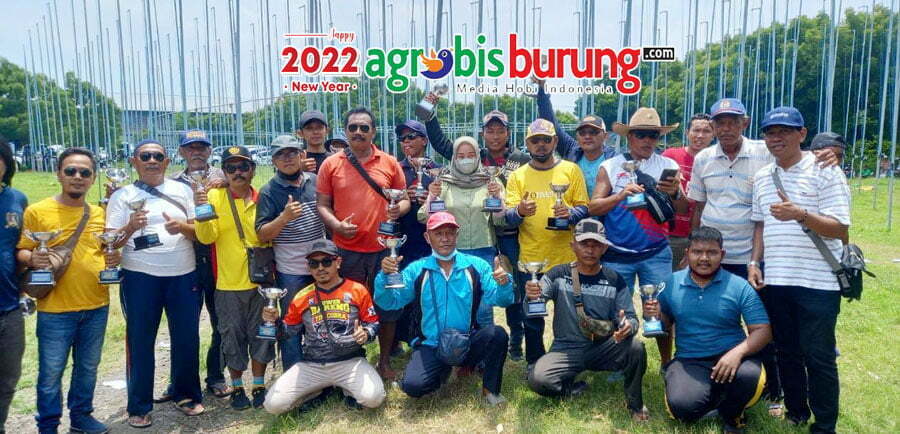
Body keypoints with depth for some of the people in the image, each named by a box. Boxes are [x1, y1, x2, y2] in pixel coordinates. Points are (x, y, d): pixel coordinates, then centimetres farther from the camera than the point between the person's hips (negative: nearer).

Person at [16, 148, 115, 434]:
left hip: (97, 306, 4)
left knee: (88, 367, 17)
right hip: (55, 310, -4)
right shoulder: (37, 211, -5)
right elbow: (21, 252, -4)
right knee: (51, 372, 5)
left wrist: (113, 259, -3)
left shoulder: (99, 213, 7)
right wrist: (32, 258, -25)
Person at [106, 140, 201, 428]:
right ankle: (139, 407, 18)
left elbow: (199, 232, 5)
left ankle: (186, 395, 25)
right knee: (140, 340, 5)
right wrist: (130, 227, -20)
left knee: (187, 338, 8)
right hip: (140, 278, -1)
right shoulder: (122, 196, 3)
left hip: (184, 276, 2)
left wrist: (182, 226, -16)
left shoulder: (182, 190, 9)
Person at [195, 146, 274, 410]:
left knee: (260, 334, 10)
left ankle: (259, 386, 25)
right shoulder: (214, 197, -3)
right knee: (232, 336, 9)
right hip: (228, 283, -1)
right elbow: (206, 237, -12)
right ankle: (237, 387, 26)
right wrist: (201, 210, -28)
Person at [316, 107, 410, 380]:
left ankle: (385, 362, 27)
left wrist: (398, 209, -13)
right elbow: (322, 204, 4)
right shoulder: (331, 165, 3)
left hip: (383, 247, 1)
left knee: (387, 305, 10)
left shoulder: (390, 163, 5)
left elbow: (404, 199, 10)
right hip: (346, 249, -1)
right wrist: (336, 225, -15)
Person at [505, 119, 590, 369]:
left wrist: (569, 213, -21)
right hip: (530, 259, 0)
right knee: (532, 318, 10)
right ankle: (534, 364, 29)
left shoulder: (571, 170, 4)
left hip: (566, 258, 0)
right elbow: (508, 217, -5)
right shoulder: (517, 176, 5)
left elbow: (584, 209, 1)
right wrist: (519, 211, -27)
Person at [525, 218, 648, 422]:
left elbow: (631, 318, -1)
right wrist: (531, 296, -38)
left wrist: (628, 326, -27)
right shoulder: (559, 275, -4)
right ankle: (575, 389, 7)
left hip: (603, 349, 1)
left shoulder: (615, 281, 0)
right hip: (566, 349, -1)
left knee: (636, 347, -29)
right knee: (537, 379, -28)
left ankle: (635, 404, -1)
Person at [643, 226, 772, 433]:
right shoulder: (672, 284, 3)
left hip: (730, 357, 0)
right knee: (682, 407, -27)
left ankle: (731, 416, 4)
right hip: (689, 361, 1)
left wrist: (738, 352, -26)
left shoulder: (739, 287, -3)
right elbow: (666, 325, 12)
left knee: (749, 375, -35)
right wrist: (655, 315, -12)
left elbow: (762, 330, -7)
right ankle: (716, 396, 13)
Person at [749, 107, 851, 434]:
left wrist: (800, 214, -28)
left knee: (818, 356, 1)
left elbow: (840, 229, -12)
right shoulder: (761, 177, 11)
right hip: (776, 281, 5)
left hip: (817, 282, -5)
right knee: (786, 352, 15)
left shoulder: (825, 172, -6)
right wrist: (754, 262, 6)